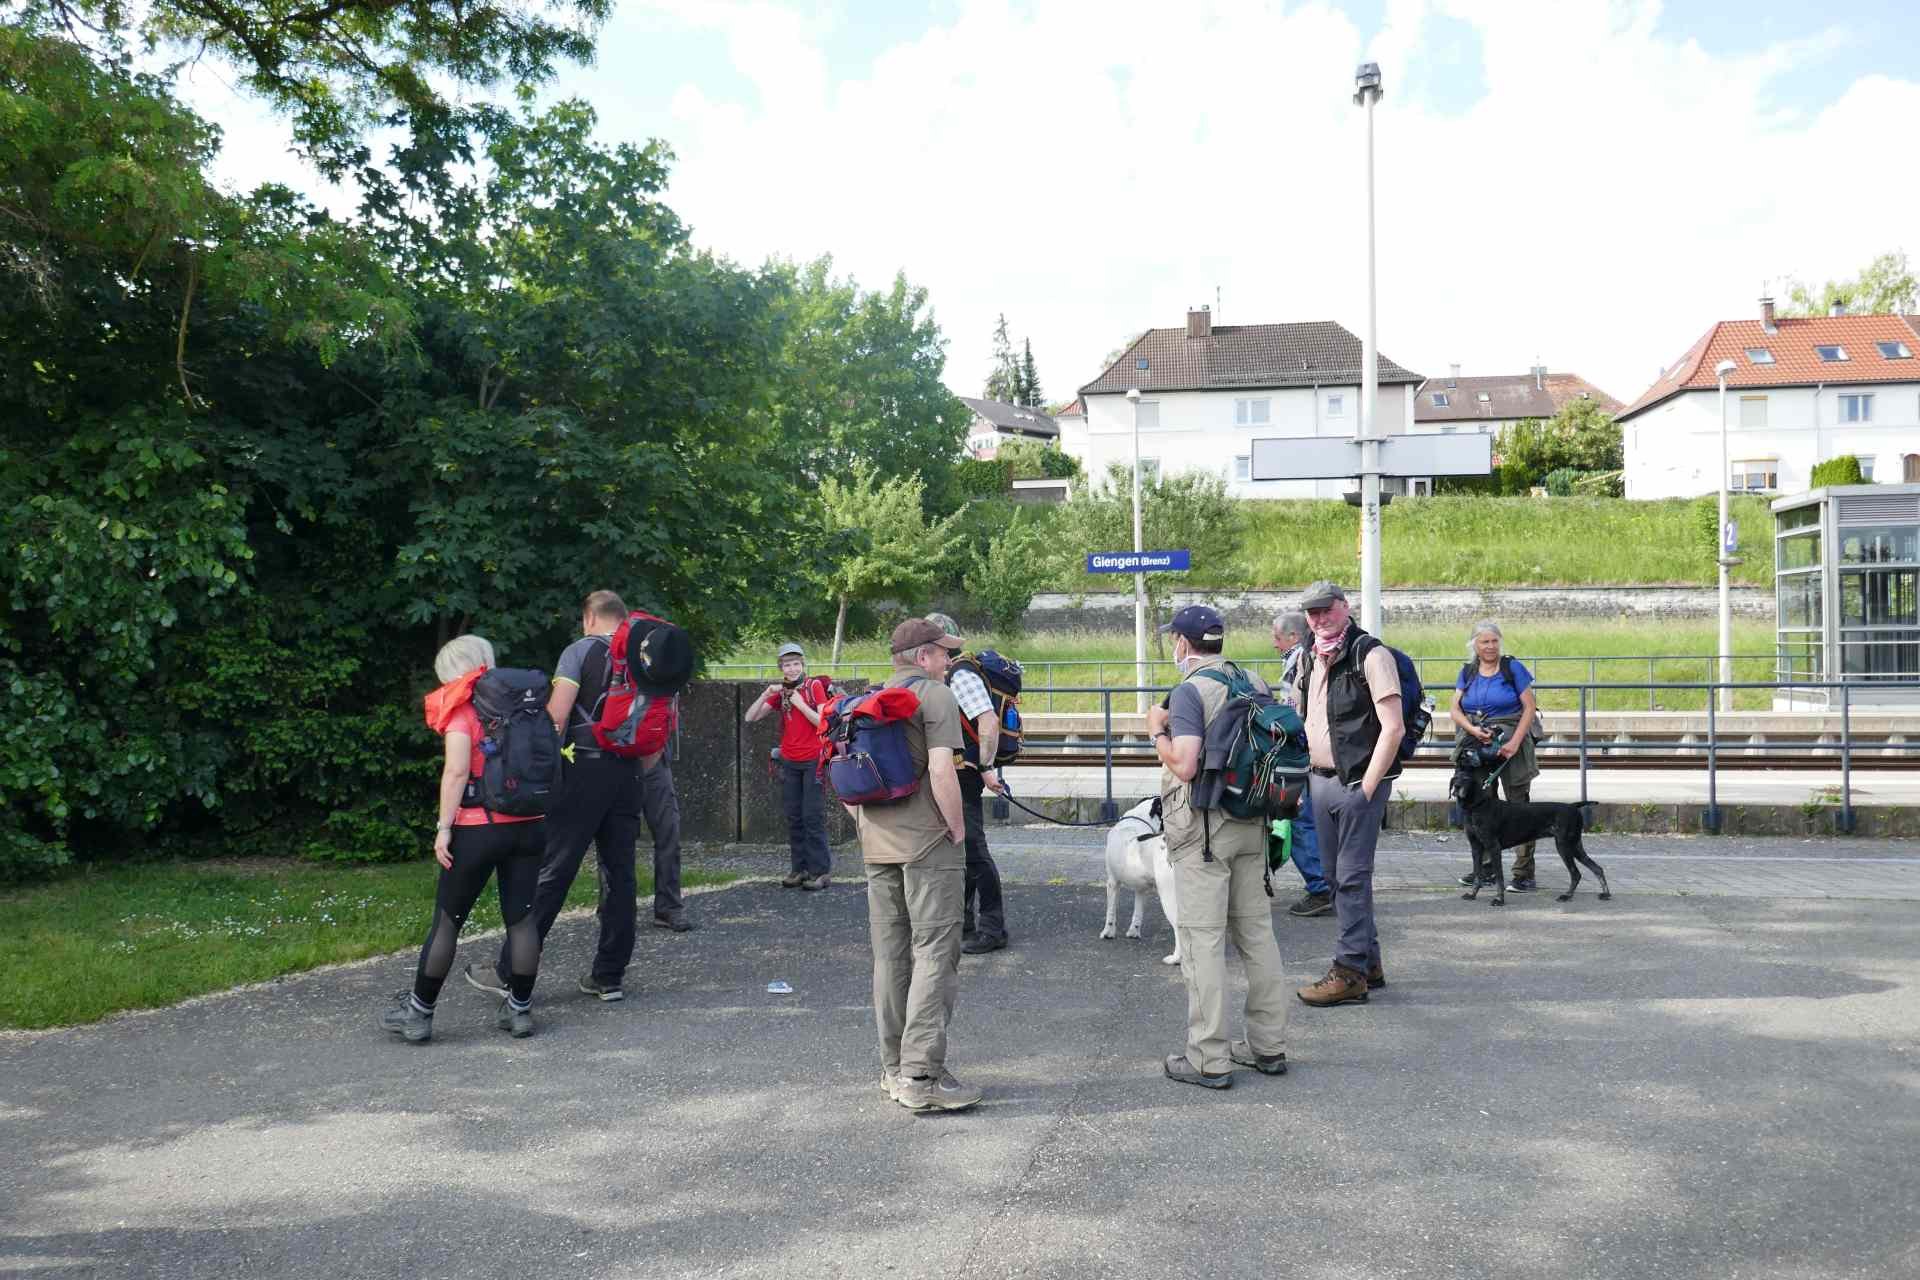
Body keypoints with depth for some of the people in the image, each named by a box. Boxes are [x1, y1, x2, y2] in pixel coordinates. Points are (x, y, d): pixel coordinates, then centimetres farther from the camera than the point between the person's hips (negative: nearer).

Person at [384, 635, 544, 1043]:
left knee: (446, 920, 6)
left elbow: (457, 771, -15)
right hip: (529, 824, 5)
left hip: (480, 827, -5)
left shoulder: (462, 707, -4)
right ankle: (520, 1009, 14)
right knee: (522, 918, 9)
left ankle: (419, 1013, 14)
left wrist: (444, 826, -14)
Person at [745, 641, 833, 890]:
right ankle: (799, 868, 14)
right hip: (789, 762, 5)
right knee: (794, 817, 7)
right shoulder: (780, 692, 7)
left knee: (813, 817, -5)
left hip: (813, 761, -5)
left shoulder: (815, 686, -6)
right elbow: (750, 718, 1)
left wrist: (801, 704, -19)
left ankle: (821, 870, 0)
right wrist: (766, 694, -11)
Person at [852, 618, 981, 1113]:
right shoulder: (935, 695, -8)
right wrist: (958, 829, -12)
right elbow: (941, 770, -20)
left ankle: (894, 1069, 20)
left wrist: (866, 825, 16)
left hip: (877, 845, 8)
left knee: (890, 956, 12)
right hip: (929, 842, -7)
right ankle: (921, 1075, -9)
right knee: (934, 955, -5)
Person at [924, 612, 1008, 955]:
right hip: (948, 774, 10)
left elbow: (989, 721, -25)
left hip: (963, 773, -10)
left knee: (972, 849, -6)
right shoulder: (949, 674, 15)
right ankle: (962, 922, 26)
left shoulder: (961, 675, -16)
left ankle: (992, 928, 0)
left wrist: (987, 768, -25)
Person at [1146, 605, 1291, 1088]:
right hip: (1252, 826, 7)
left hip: (1203, 830, -7)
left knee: (1203, 940, -2)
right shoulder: (1256, 684, 8)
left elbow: (1184, 766, -22)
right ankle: (1269, 1045, 22)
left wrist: (1158, 731, -6)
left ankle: (1209, 1060, 2)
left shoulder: (1189, 691, -14)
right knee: (1257, 932, 14)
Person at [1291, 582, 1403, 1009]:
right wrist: (1308, 774, 12)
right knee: (1336, 875, 12)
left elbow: (1393, 728, -14)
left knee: (1352, 877, -6)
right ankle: (1368, 961, 23)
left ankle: (1350, 972, -1)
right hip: (1321, 780, 8)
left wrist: (1367, 788, -17)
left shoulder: (1370, 655, -10)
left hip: (1358, 781, -8)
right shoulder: (1310, 660, 14)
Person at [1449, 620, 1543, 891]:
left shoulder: (1512, 668, -1)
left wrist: (1515, 743, -15)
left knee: (1518, 806, -4)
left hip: (1510, 745, -4)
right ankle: (1484, 869, 16)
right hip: (1477, 746, 4)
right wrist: (1473, 730, -15)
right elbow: (1455, 710, 4)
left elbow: (1530, 708, -5)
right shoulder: (1467, 672, 10)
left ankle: (1524, 874, -1)